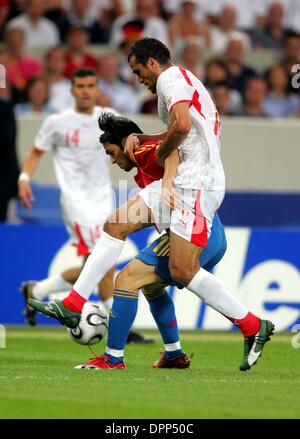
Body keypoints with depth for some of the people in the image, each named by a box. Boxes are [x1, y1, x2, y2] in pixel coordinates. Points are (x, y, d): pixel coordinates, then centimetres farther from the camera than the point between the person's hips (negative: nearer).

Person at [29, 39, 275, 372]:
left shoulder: (171, 77, -6)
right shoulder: (183, 81, 25)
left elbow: (182, 125, -23)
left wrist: (162, 153, -4)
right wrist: (140, 138, 23)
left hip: (196, 183, -11)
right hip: (180, 182, 11)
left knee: (183, 271, -15)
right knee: (116, 225, 5)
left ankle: (253, 327, -5)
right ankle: (72, 306, 4)